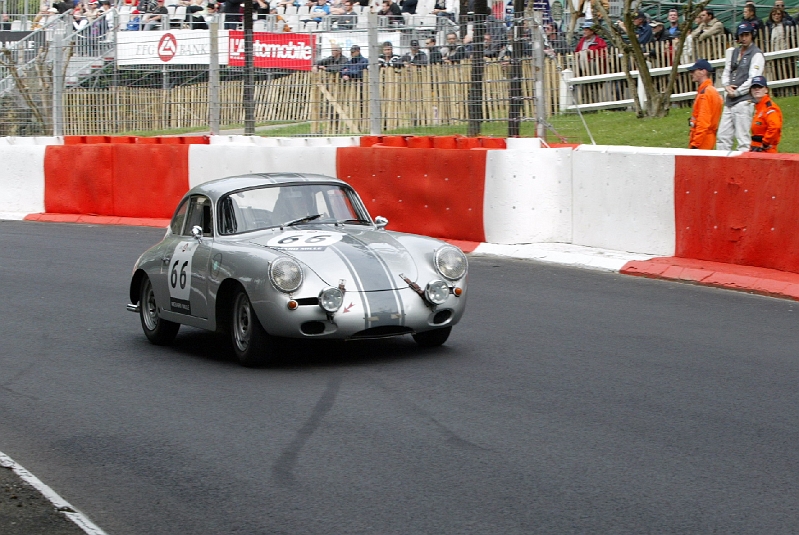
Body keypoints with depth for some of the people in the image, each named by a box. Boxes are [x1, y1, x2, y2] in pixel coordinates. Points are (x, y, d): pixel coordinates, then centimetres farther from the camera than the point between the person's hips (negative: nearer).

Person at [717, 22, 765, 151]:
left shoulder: (756, 55, -5)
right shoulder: (733, 52, 18)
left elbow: (753, 80, -12)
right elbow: (726, 73, 20)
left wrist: (736, 92, -9)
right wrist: (727, 86, -1)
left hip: (744, 101, -8)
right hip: (729, 101, 8)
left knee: (743, 138, -10)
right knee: (723, 136, 7)